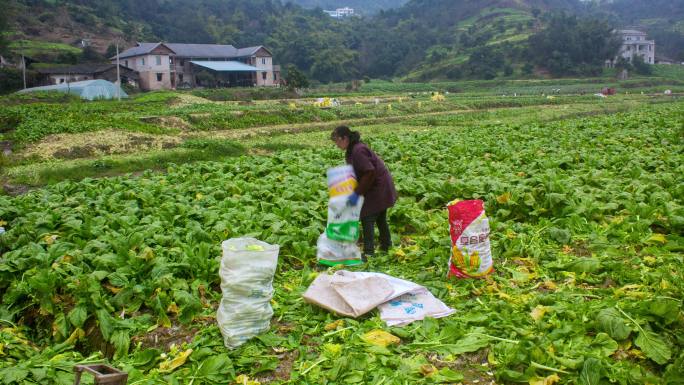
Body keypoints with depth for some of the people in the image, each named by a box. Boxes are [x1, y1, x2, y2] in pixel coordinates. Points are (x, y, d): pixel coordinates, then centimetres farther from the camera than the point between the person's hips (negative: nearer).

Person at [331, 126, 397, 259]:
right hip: (382, 187, 11)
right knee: (380, 218, 21)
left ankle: (368, 253, -5)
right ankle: (386, 246, 36)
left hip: (378, 187, -11)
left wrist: (357, 193, -25)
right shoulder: (352, 150, 7)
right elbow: (357, 173, 11)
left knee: (367, 218, -9)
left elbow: (370, 173, -29)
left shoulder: (358, 151, -25)